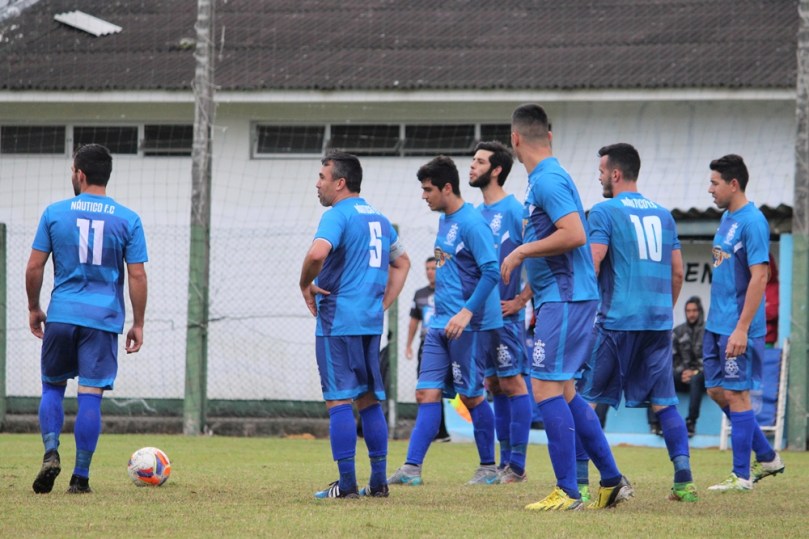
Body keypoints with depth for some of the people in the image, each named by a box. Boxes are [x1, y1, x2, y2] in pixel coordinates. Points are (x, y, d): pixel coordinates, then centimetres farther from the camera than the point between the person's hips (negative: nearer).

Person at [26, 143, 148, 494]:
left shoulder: (55, 213, 1)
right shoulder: (128, 220, 1)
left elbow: (35, 267, 2)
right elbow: (137, 276, -1)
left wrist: (34, 308, 16)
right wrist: (138, 324, 6)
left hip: (61, 316, 0)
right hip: (104, 320, 0)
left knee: (52, 387, 15)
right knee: (90, 396, 0)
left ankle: (51, 454, -5)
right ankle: (80, 477, -1)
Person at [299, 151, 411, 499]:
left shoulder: (337, 215, -10)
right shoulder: (379, 219, 16)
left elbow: (318, 252, -29)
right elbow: (402, 263, 26)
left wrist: (306, 285, -11)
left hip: (338, 322, -8)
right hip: (371, 323, 8)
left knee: (339, 401, -5)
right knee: (369, 400, 11)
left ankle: (347, 484, -7)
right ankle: (379, 482, 10)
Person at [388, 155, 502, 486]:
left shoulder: (471, 223, -15)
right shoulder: (445, 221, 13)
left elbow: (491, 271, -21)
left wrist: (468, 311, -26)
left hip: (470, 326, -8)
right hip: (441, 323, 8)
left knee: (471, 395, 1)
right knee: (427, 393, 1)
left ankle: (488, 468, 14)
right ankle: (412, 469, -3)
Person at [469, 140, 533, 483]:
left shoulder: (514, 210, -10)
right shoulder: (477, 213, 15)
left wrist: (521, 300, -15)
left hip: (505, 313, -8)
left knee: (512, 382, -6)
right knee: (493, 384, 9)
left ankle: (517, 465, -4)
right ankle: (504, 462, 14)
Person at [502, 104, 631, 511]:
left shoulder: (548, 180, -15)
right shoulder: (543, 178, 16)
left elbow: (574, 234, -25)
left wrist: (521, 251, -16)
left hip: (564, 299, -10)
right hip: (561, 298, 10)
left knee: (546, 388, -10)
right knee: (564, 393, 13)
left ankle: (568, 492, -10)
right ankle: (612, 481, 16)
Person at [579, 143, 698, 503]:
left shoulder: (605, 212, -3)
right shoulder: (663, 215, 15)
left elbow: (591, 265, -11)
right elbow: (677, 273, 17)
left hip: (617, 321, -5)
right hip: (659, 322, 5)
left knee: (587, 401, 0)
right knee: (664, 402, 7)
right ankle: (684, 480, -4)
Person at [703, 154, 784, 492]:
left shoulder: (752, 222, -16)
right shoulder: (727, 217, 12)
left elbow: (759, 277, -20)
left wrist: (742, 329, -23)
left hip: (737, 329, -9)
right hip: (717, 324, 9)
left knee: (736, 395, -4)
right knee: (717, 391, 12)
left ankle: (742, 476, 4)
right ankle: (767, 458, 23)